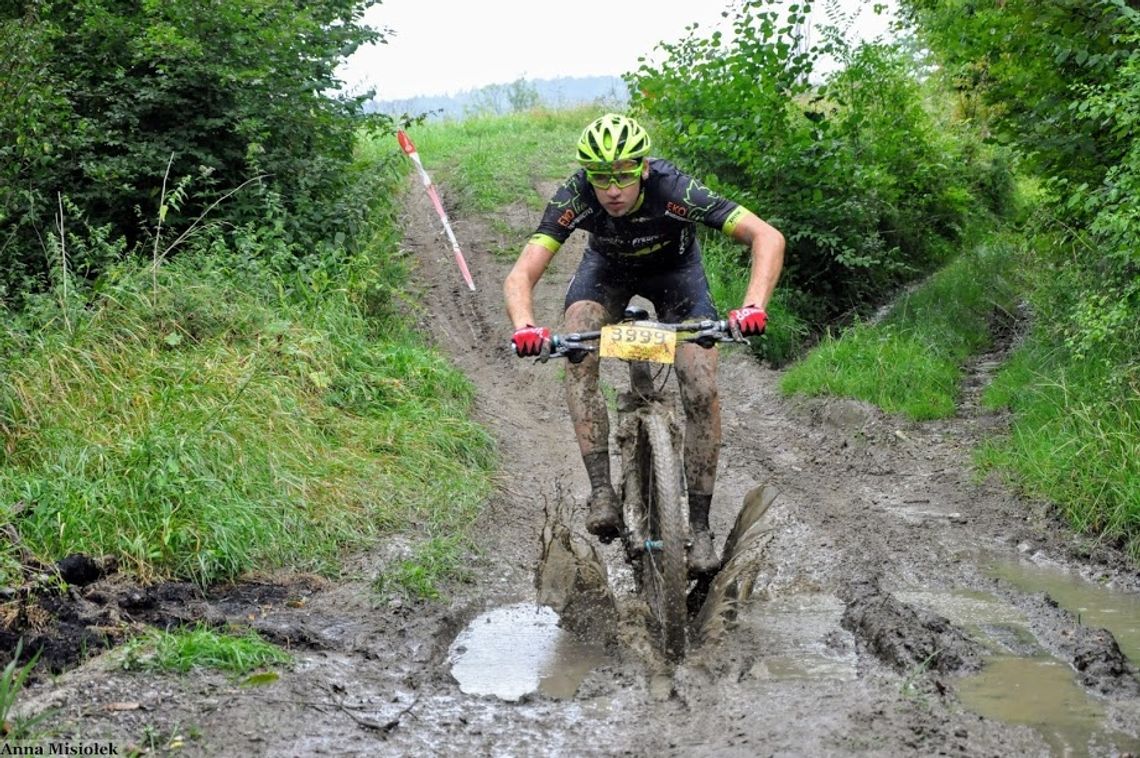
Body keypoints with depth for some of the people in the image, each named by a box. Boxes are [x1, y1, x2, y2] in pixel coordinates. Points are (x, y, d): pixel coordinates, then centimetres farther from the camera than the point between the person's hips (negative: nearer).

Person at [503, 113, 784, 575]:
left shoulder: (673, 191, -39)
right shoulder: (574, 198, -33)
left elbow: (767, 237, -43)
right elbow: (521, 275, -36)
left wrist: (754, 306, -59)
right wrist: (524, 327, -58)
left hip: (675, 269, -1)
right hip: (608, 268, 1)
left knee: (702, 392, -17)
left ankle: (700, 528, -5)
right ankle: (602, 492, -24)